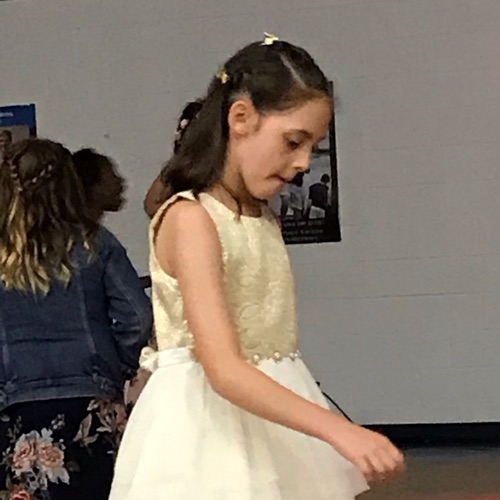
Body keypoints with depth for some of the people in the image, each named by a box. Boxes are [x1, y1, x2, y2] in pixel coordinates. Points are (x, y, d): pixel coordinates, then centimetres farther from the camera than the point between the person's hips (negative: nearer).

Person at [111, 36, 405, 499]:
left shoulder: (265, 219, 11)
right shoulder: (191, 218, -16)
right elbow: (224, 370, -26)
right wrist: (338, 430, -33)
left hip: (273, 422, 8)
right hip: (209, 430, -8)